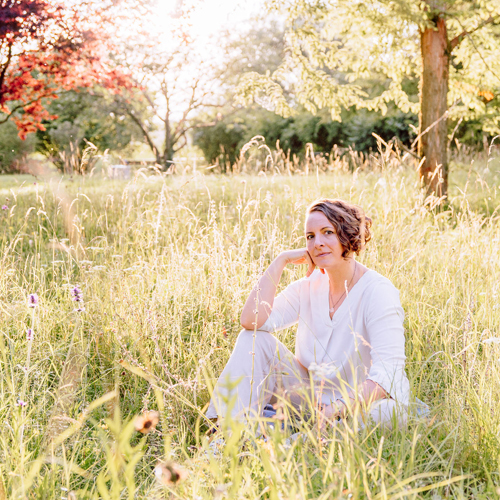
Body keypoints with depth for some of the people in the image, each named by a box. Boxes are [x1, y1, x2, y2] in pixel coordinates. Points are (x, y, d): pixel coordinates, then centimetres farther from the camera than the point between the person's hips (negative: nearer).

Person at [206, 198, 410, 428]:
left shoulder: (378, 292, -16)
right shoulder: (309, 286, 3)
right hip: (314, 398, 6)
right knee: (255, 340, -9)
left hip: (365, 404, -5)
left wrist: (338, 409, -40)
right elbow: (252, 320, -11)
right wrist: (281, 261, -7)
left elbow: (387, 373, -26)